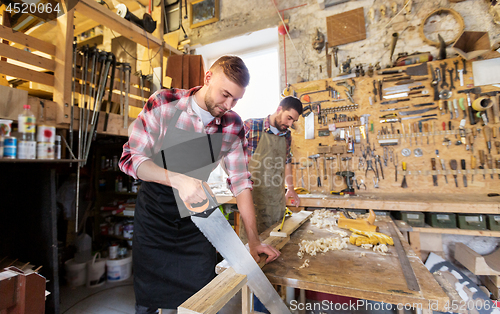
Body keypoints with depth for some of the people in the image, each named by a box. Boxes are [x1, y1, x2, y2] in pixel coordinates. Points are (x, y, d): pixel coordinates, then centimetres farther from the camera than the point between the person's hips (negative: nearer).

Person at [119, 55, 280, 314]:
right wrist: (178, 179, -31)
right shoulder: (164, 103, -14)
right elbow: (130, 158, -13)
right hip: (154, 213, -1)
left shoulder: (233, 125, -7)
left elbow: (240, 181, -5)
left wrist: (253, 239, -8)